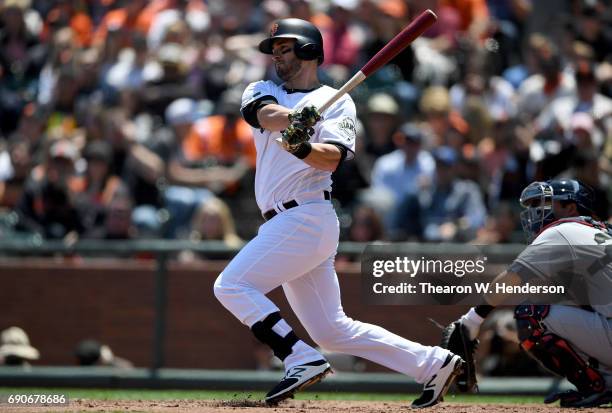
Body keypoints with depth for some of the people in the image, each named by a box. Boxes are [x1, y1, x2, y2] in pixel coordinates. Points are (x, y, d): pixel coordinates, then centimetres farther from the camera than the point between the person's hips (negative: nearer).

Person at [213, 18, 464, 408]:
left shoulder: (337, 101, 2)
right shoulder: (261, 91, 18)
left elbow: (333, 157, -14)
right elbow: (267, 114, -7)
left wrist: (303, 148, -35)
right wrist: (295, 118, -29)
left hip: (307, 218, -7)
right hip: (288, 225, 7)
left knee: (231, 286, -16)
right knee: (331, 329, 7)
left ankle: (302, 361, -16)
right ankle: (434, 363, 10)